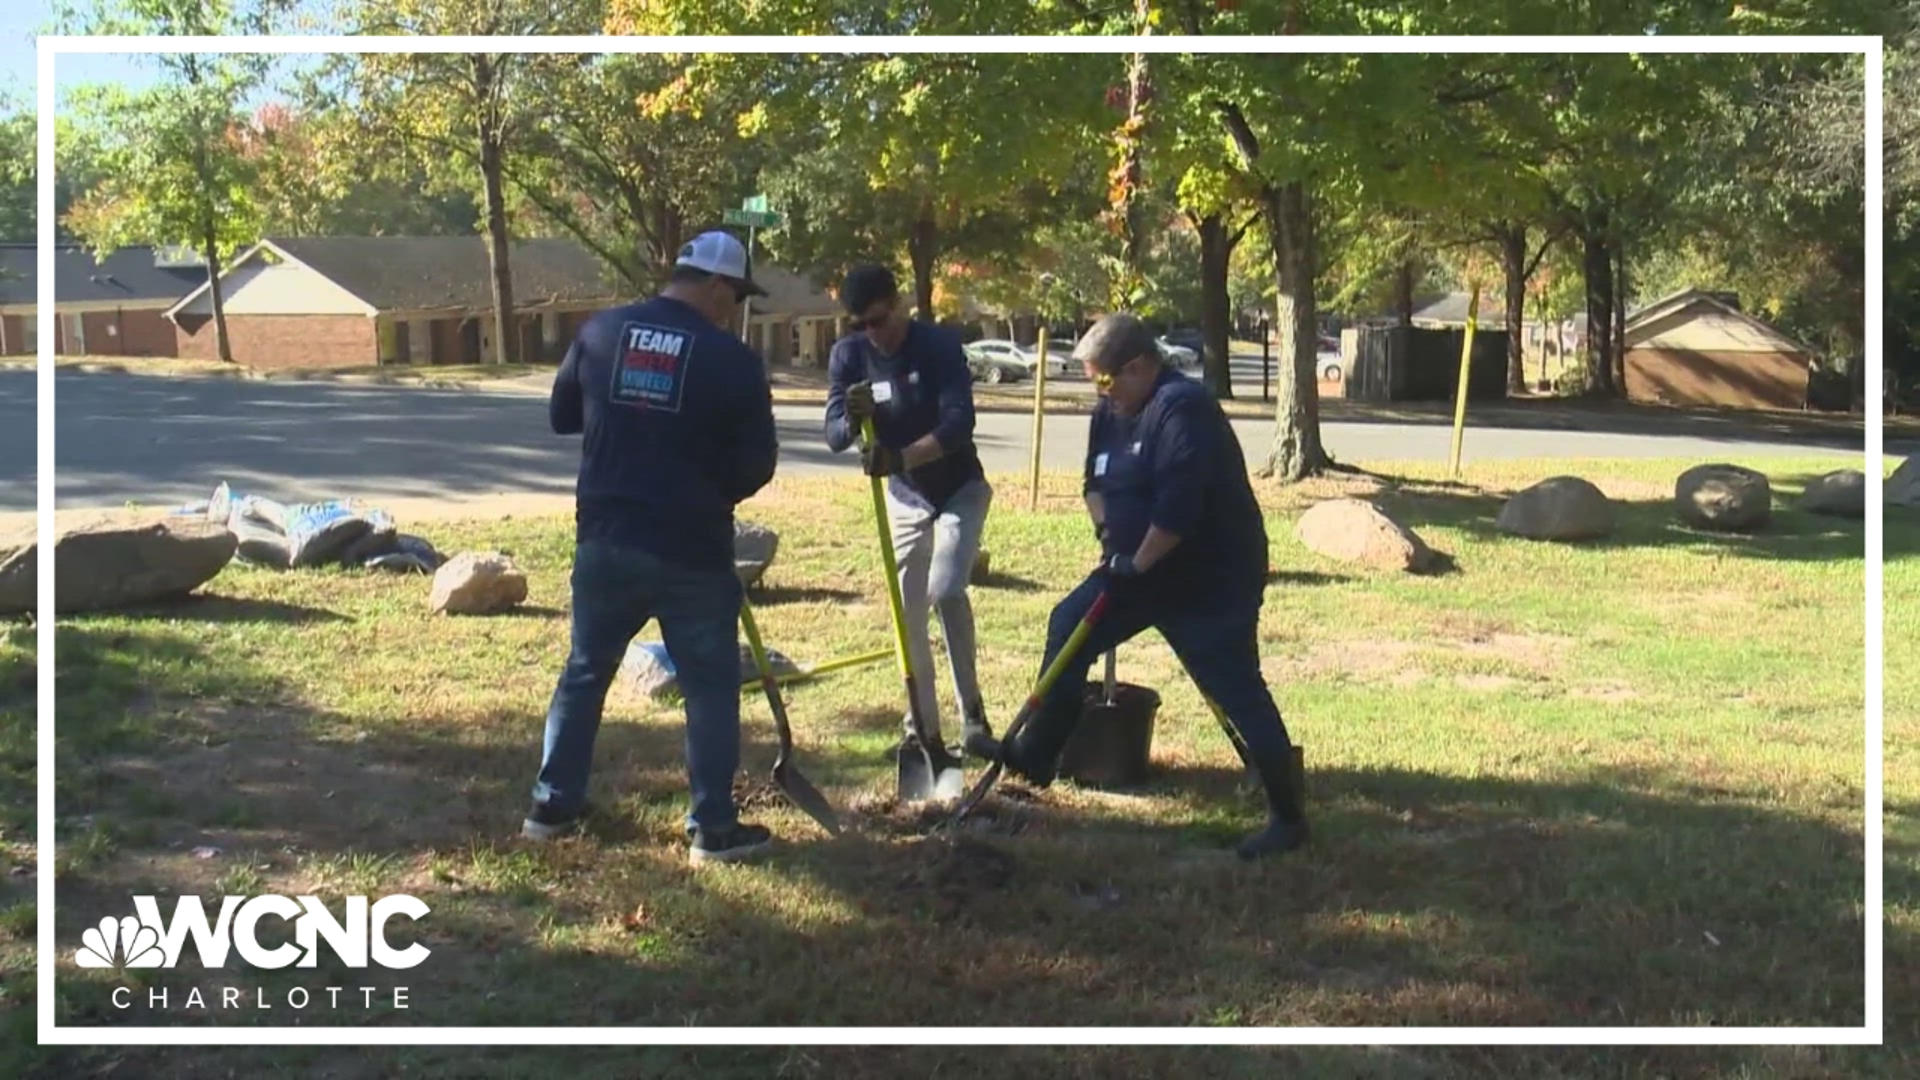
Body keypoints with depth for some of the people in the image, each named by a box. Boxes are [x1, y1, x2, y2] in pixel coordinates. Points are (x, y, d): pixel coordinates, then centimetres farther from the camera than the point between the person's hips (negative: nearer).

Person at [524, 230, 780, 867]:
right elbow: (757, 465, -5)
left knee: (584, 673, 18)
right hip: (691, 549, -4)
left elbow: (561, 416, 14)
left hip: (604, 538, 4)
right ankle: (713, 828, 10)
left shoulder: (599, 332, 2)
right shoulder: (733, 360, -10)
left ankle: (552, 806, 24)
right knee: (711, 686, 7)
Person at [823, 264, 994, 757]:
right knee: (908, 611, 4)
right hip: (905, 497, 4)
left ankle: (971, 710, -9)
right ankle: (923, 725, 16)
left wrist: (902, 457, -46)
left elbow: (959, 423, -31)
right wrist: (852, 422, -37)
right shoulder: (848, 355, -9)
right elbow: (833, 435, -13)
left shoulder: (940, 345, -21)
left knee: (945, 591, -22)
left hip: (960, 491, -4)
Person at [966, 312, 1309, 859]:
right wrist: (1105, 528, -1)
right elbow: (1095, 480, 18)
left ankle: (1288, 817, 5)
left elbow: (1178, 506, -29)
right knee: (1068, 627, 8)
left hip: (1212, 579, -10)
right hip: (1141, 568, 10)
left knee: (1237, 692, -7)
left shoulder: (1182, 409, -22)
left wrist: (1137, 563, -19)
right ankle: (1036, 754, 18)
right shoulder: (1112, 411, 8)